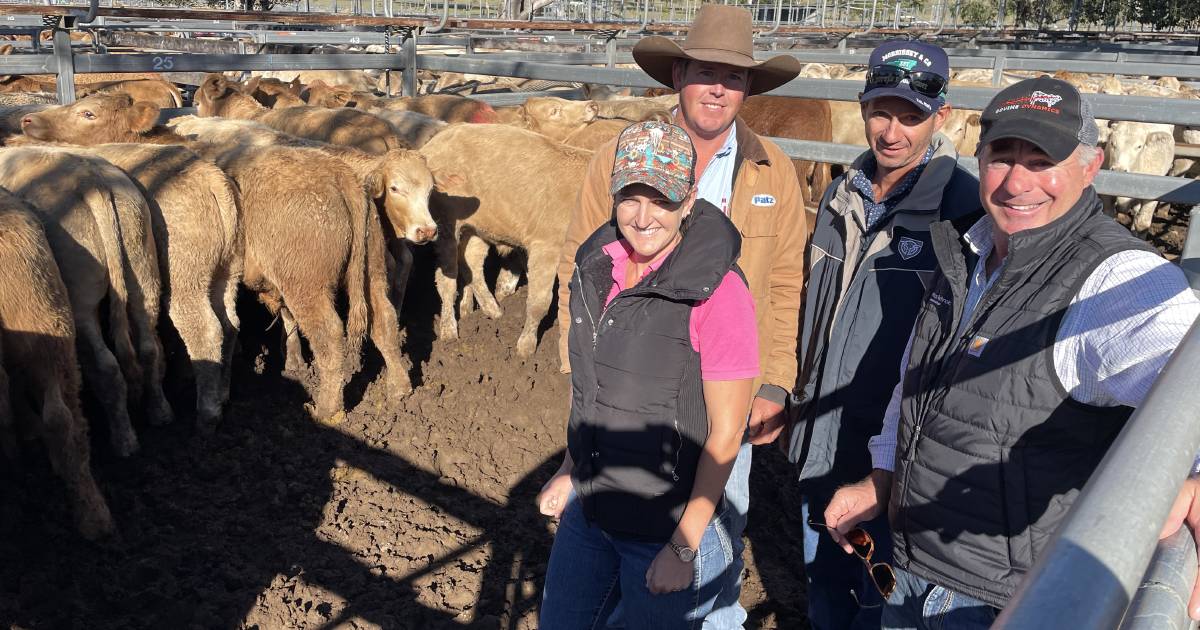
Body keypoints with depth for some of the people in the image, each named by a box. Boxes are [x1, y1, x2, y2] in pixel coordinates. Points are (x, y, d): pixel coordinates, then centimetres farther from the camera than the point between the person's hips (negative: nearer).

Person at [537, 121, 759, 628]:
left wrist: (683, 550, -14)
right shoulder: (598, 265, -3)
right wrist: (570, 471, 12)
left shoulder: (717, 292, -22)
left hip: (666, 528, -6)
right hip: (587, 510, 6)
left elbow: (725, 434, -17)